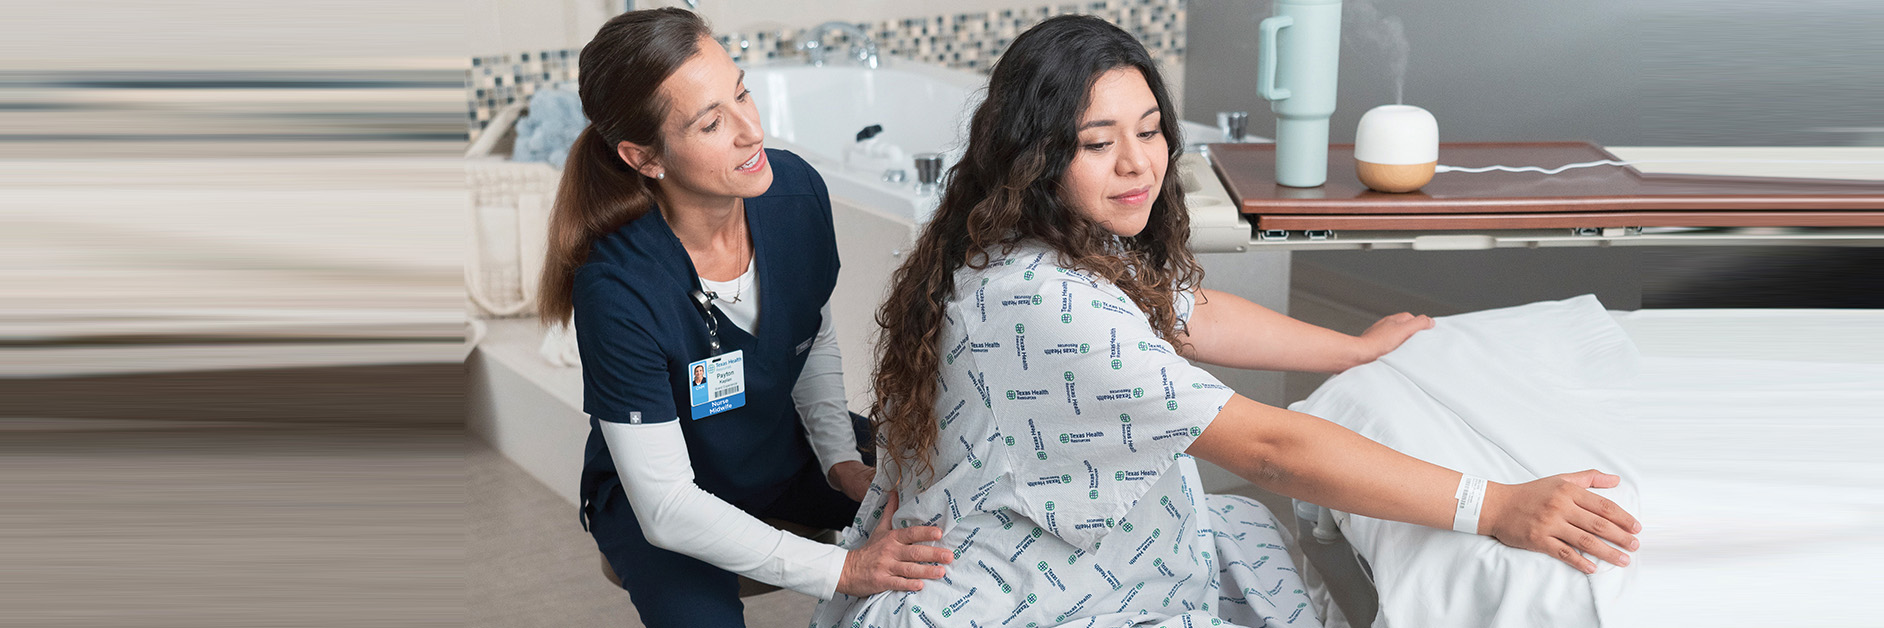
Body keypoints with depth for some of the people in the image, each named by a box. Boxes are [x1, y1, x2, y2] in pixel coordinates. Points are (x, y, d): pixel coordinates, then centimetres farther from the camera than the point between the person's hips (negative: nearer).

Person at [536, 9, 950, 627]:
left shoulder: (795, 189, -18)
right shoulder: (615, 290, -34)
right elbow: (666, 508, -29)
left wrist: (841, 459, -9)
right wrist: (839, 570, -33)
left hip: (787, 448, 5)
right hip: (660, 507, -4)